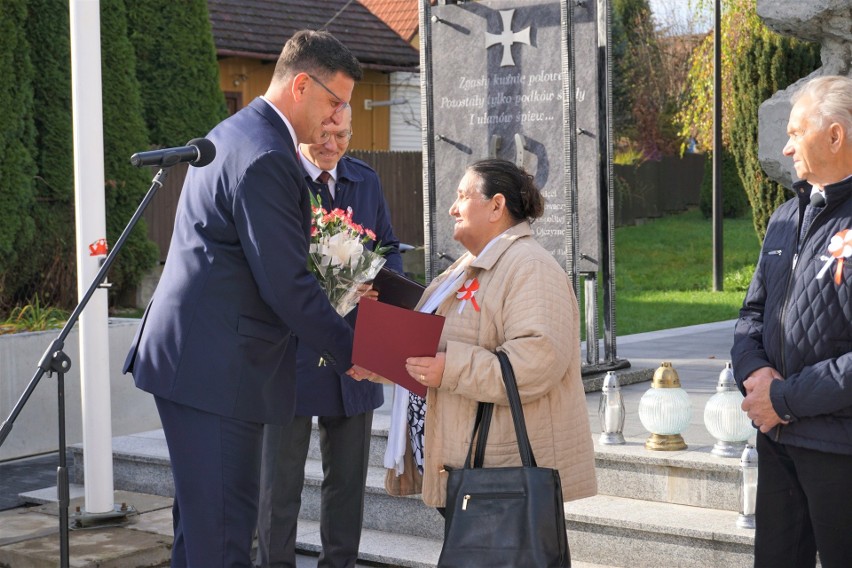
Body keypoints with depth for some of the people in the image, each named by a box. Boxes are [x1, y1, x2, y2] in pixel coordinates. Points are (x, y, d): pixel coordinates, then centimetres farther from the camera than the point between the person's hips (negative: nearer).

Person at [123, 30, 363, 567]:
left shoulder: (232, 134, 16)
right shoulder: (266, 157, -18)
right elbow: (286, 285, -20)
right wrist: (352, 352, -9)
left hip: (188, 356, 11)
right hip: (218, 367, -11)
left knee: (200, 521, 18)